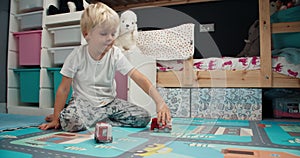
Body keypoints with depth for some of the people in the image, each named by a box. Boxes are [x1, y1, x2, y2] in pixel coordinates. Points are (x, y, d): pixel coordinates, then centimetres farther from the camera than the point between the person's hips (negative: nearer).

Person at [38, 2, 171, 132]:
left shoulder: (115, 54, -9)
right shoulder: (78, 55, -11)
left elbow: (139, 77, -17)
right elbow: (64, 88, -6)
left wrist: (159, 102, -29)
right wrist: (56, 119, -7)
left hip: (109, 102, 5)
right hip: (83, 101, -4)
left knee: (144, 117, -15)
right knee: (71, 122, -38)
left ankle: (97, 120, -6)